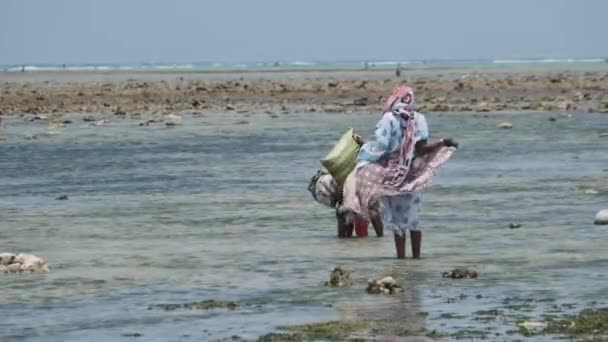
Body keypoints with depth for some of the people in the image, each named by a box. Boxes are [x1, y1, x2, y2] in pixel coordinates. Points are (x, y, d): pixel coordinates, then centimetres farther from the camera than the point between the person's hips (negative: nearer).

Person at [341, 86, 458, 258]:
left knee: (396, 218, 2)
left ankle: (401, 257, 1)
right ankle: (416, 256, 10)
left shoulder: (389, 119, -10)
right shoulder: (418, 119, -6)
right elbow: (421, 148, -10)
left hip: (392, 173, -2)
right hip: (412, 175, 2)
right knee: (412, 217, 8)